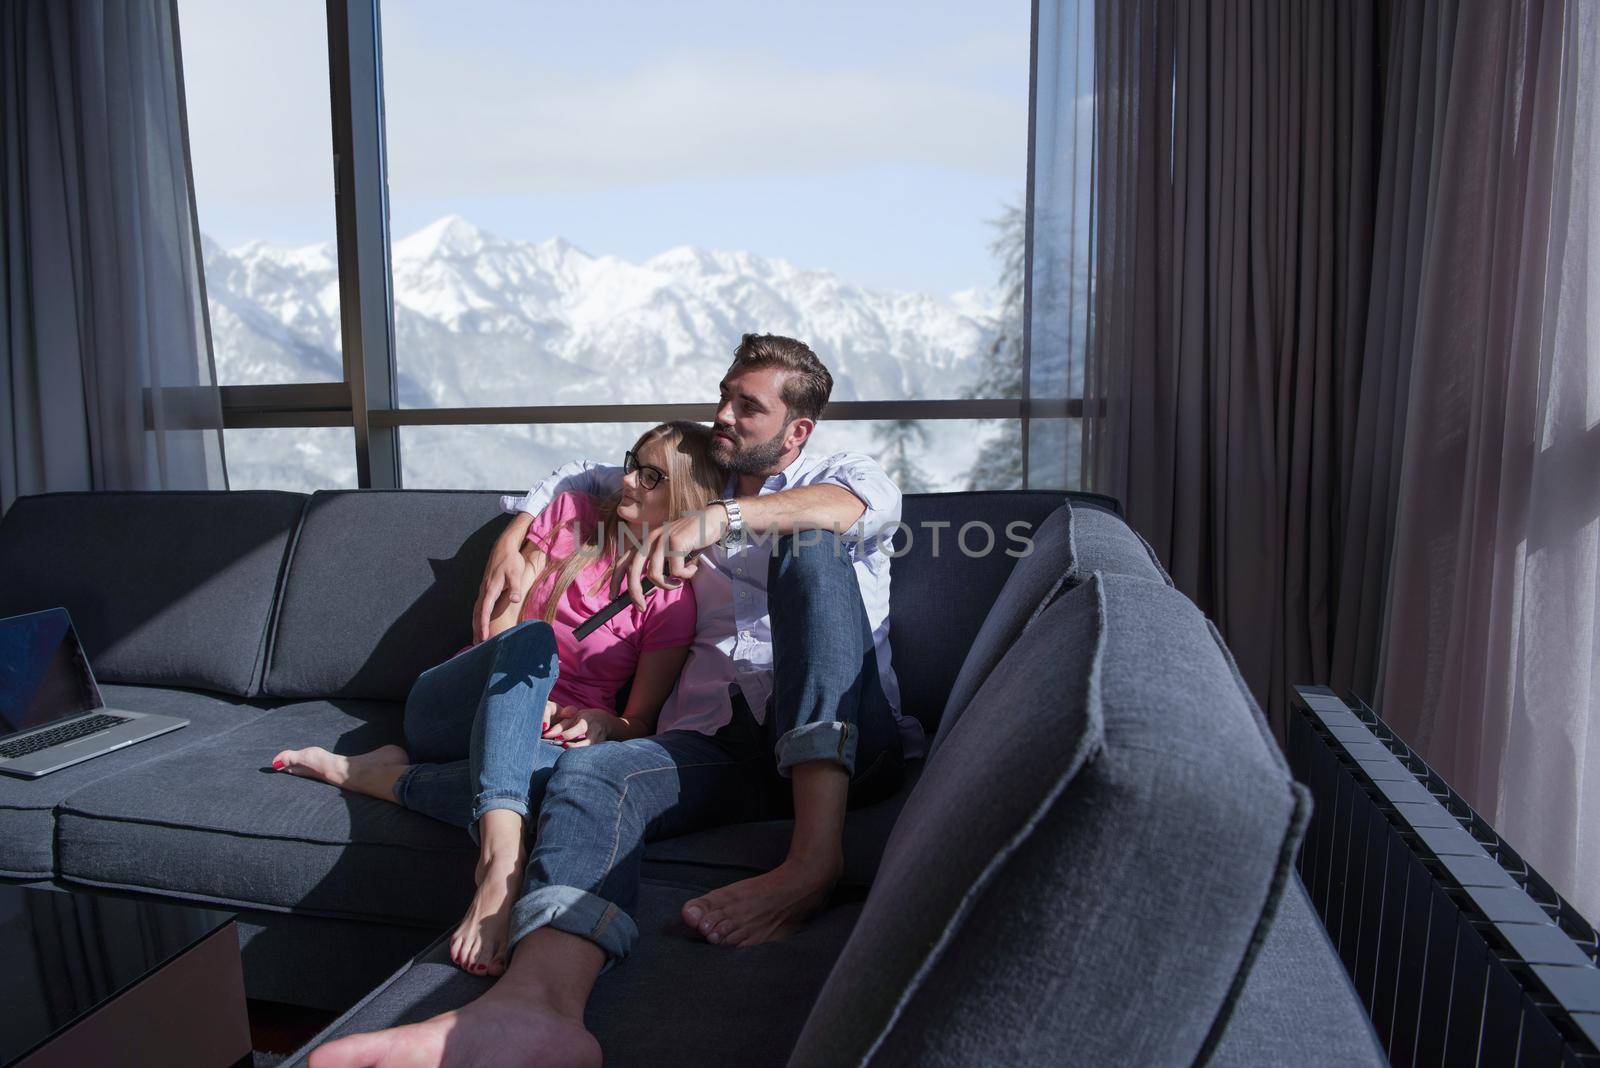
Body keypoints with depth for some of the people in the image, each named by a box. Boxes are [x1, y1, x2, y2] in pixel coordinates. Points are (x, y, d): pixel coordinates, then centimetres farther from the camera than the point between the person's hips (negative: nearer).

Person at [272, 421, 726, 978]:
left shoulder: (674, 598, 2)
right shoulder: (571, 514, 6)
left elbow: (641, 720, 2)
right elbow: (499, 621, 0)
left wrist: (604, 723, -21)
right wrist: (528, 695, -17)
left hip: (552, 732, 0)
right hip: (448, 709, 1)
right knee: (533, 638, -35)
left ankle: (375, 773, -26)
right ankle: (500, 855, -54)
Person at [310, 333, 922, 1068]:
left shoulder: (841, 474, 17)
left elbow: (870, 504, -10)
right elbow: (585, 478, 41)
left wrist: (720, 519, -25)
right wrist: (511, 539, 20)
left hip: (841, 741, -3)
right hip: (714, 743, 3)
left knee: (807, 545, -27)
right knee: (587, 772, -28)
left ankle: (816, 851, -41)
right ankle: (540, 1006, -58)